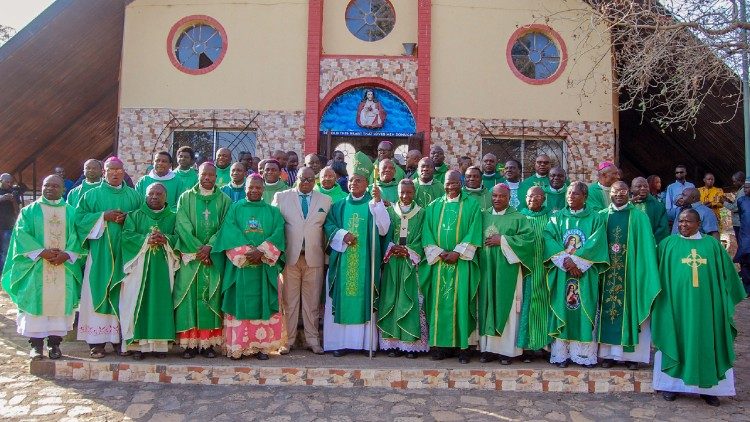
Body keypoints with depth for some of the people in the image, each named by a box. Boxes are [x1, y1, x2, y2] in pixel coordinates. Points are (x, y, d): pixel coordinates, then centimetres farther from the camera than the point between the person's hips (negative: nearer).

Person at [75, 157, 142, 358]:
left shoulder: (134, 196, 12)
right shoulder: (92, 195, 8)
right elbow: (80, 218, 0)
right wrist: (104, 216, -12)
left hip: (125, 252, 2)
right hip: (100, 253, -1)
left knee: (123, 294, 2)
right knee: (99, 293, -3)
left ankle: (120, 338, 9)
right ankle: (97, 341, -1)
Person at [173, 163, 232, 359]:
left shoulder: (224, 200, 7)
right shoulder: (186, 198, 6)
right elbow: (183, 226, -3)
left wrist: (209, 247, -15)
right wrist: (197, 249, -13)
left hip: (214, 257, 1)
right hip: (190, 256, 0)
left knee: (211, 297, 1)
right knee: (189, 296, -2)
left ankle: (209, 342, 5)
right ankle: (190, 343, 2)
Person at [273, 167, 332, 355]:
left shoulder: (325, 200, 10)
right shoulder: (281, 197, 6)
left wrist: (325, 250, 5)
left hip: (314, 257, 1)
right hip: (290, 256, -1)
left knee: (312, 302, 5)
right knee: (289, 301, 3)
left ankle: (312, 340, 14)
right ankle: (288, 340, 12)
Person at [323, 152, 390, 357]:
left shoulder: (373, 205, 5)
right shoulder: (339, 205, 13)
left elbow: (383, 229, -7)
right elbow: (329, 226, 6)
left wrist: (378, 202, -17)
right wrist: (343, 235, -13)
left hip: (365, 261, -2)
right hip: (342, 260, 2)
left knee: (364, 297, -2)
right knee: (342, 298, 0)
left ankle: (366, 341, 5)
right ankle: (341, 341, 5)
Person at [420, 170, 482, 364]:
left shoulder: (472, 205, 4)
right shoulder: (434, 206, 12)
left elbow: (474, 233, -4)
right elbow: (427, 234, 6)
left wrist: (457, 252, -12)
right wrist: (439, 253, -7)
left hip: (462, 262, -2)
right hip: (438, 262, 3)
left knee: (461, 302, -3)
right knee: (439, 302, 2)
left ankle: (463, 345, 2)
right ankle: (439, 344, 8)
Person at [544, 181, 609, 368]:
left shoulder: (595, 219, 5)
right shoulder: (557, 217, 9)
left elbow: (596, 243, -8)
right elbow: (548, 238, -5)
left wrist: (575, 260, -16)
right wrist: (565, 260, -18)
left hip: (585, 273, -1)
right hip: (561, 272, 1)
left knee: (584, 310, -1)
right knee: (562, 309, 0)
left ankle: (585, 354, 6)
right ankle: (561, 353, 4)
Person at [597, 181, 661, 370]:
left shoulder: (639, 217, 0)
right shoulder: (602, 216, 7)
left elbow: (646, 246, -4)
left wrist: (645, 272, -12)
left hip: (630, 272, -2)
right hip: (607, 273, 2)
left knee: (629, 308, 2)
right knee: (608, 309, 4)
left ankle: (631, 354, 11)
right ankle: (608, 353, 12)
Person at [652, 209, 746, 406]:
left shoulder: (712, 244, 7)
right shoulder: (668, 244, 3)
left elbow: (725, 275, 11)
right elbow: (658, 274, 3)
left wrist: (726, 301, 8)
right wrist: (659, 299, -2)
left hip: (706, 305, 1)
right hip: (676, 303, -1)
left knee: (706, 343, 5)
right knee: (677, 340, 3)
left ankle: (708, 387, 16)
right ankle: (672, 383, 13)